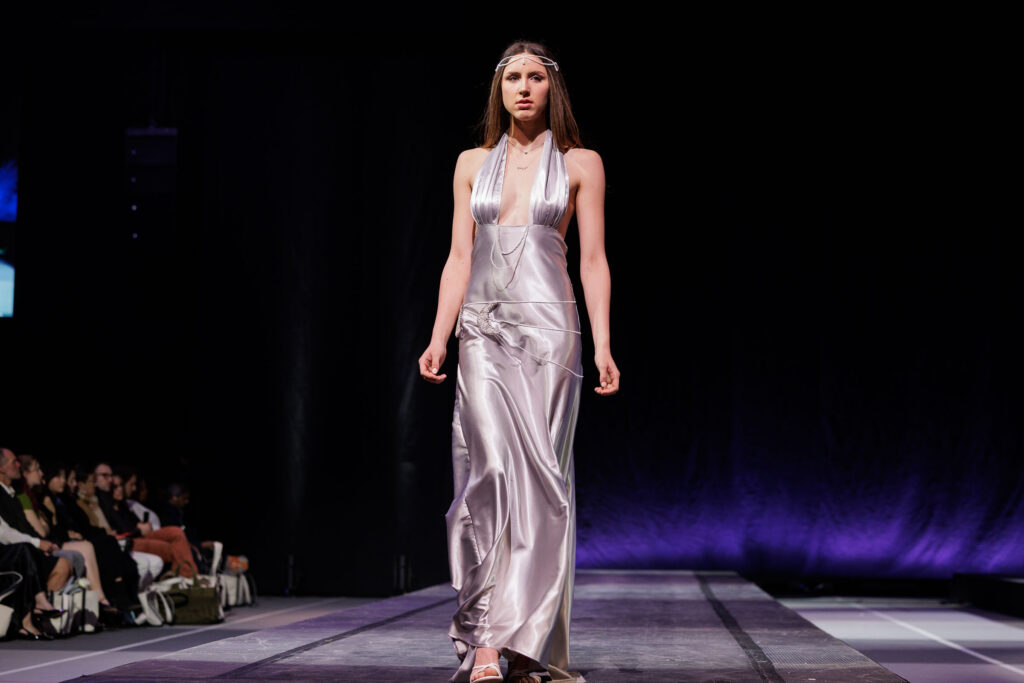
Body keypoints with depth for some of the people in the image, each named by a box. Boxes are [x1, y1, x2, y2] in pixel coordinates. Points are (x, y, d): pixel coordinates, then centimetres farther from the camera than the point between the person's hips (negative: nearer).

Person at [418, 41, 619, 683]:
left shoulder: (580, 164, 7)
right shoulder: (474, 163, 13)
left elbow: (593, 261, 4)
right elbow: (459, 259, 10)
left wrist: (603, 346, -5)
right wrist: (439, 338, 0)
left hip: (547, 329, -1)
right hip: (484, 333, 1)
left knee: (538, 476, -5)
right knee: (493, 469, -13)